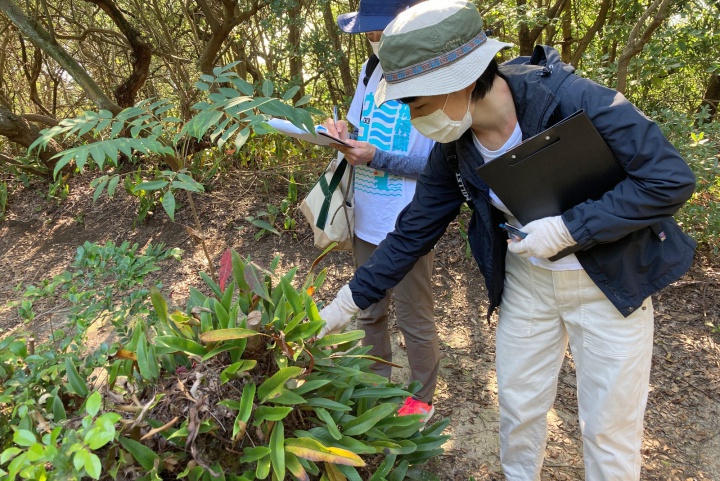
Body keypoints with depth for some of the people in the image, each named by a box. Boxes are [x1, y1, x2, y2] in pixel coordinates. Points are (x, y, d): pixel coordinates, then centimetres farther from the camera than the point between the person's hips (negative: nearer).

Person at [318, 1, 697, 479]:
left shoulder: (571, 99, -27)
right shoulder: (454, 147, -11)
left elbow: (671, 178, -22)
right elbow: (414, 232, -4)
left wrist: (566, 228, -29)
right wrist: (347, 303, -5)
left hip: (610, 281, -4)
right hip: (525, 281, 4)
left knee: (609, 425, 9)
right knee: (518, 404, 16)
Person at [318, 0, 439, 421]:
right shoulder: (373, 67, 6)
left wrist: (377, 158, -25)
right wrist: (343, 135, -6)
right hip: (368, 219, 7)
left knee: (414, 319, 11)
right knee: (369, 311, 21)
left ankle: (422, 400, 33)